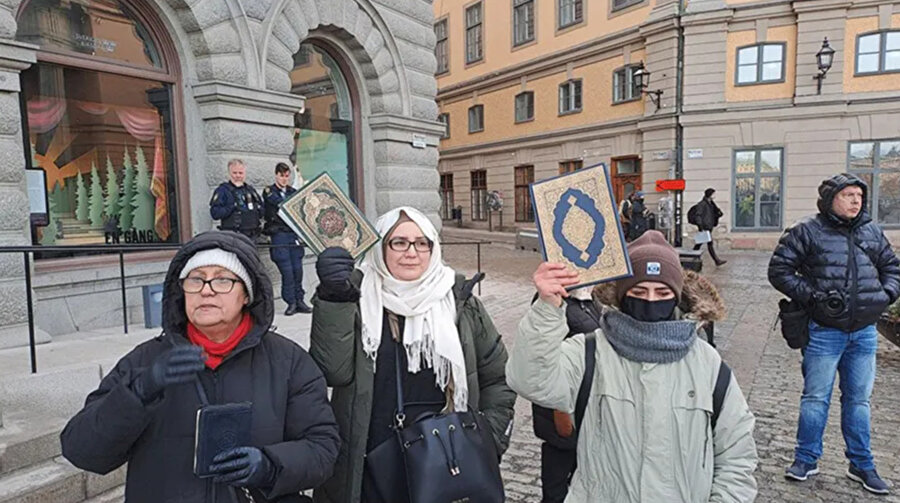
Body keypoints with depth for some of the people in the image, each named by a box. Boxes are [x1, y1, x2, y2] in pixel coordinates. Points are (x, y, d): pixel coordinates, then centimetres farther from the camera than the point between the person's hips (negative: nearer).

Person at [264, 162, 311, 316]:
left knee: (297, 270, 2)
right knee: (287, 271, -6)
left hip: (295, 233, 4)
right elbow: (280, 204, -11)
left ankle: (299, 301, 10)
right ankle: (291, 303, 2)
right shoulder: (269, 191, 5)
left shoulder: (293, 192, 18)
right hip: (279, 235, -4)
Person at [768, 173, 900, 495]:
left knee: (858, 399, 15)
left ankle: (861, 464, 29)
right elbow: (779, 270, -9)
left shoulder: (872, 232, 9)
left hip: (864, 333, 5)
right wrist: (811, 294, -17)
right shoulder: (807, 232, -7)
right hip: (824, 332, -5)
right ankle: (806, 459, 19)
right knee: (816, 397, 4)